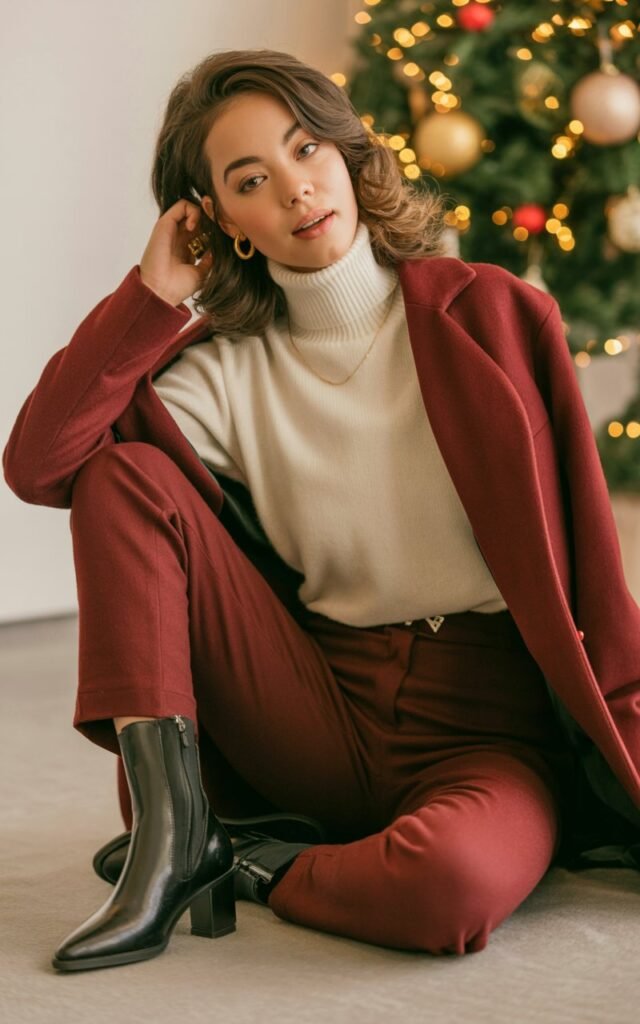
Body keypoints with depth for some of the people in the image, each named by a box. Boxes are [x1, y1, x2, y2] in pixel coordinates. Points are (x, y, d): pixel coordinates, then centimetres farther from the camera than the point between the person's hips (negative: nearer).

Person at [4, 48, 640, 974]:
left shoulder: (491, 316, -2)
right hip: (320, 709, 3)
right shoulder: (228, 366, 4)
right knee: (124, 476, -11)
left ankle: (257, 864, -6)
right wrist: (153, 295, -8)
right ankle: (173, 827, -15)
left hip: (485, 723, -3)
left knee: (453, 885, -39)